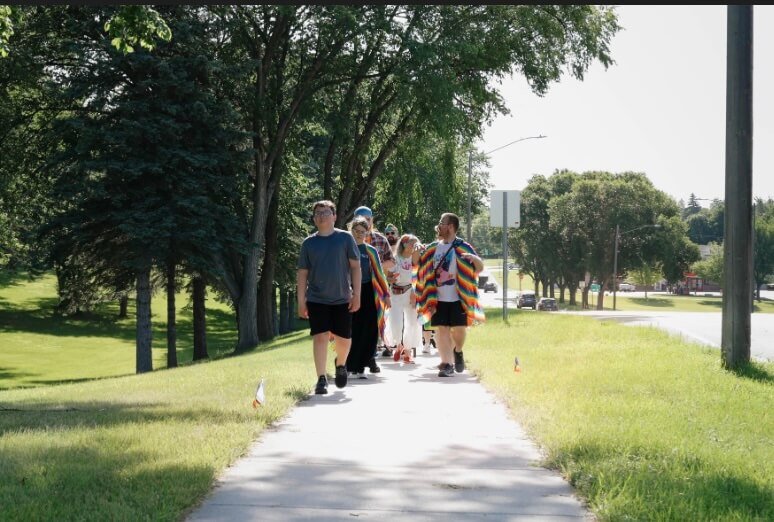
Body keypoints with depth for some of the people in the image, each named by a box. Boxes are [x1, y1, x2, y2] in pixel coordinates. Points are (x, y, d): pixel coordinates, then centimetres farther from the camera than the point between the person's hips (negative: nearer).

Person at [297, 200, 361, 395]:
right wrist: (301, 301, 3)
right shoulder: (308, 243, 5)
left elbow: (355, 266, 2)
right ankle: (321, 379, -6)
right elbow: (302, 273, 8)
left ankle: (340, 365, 35)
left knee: (344, 339, 5)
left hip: (342, 299, 0)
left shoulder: (345, 238, 2)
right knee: (320, 337, -9)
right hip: (316, 299, 0)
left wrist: (356, 294, -5)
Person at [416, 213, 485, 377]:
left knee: (459, 329, 1)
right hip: (438, 299, 3)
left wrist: (474, 258, -27)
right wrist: (417, 256, -1)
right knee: (442, 329, -2)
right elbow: (423, 267, 20)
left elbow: (480, 268, -5)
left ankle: (458, 352, 31)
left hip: (458, 298, -3)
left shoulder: (463, 247, -4)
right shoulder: (433, 248, 10)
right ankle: (447, 364, 1)